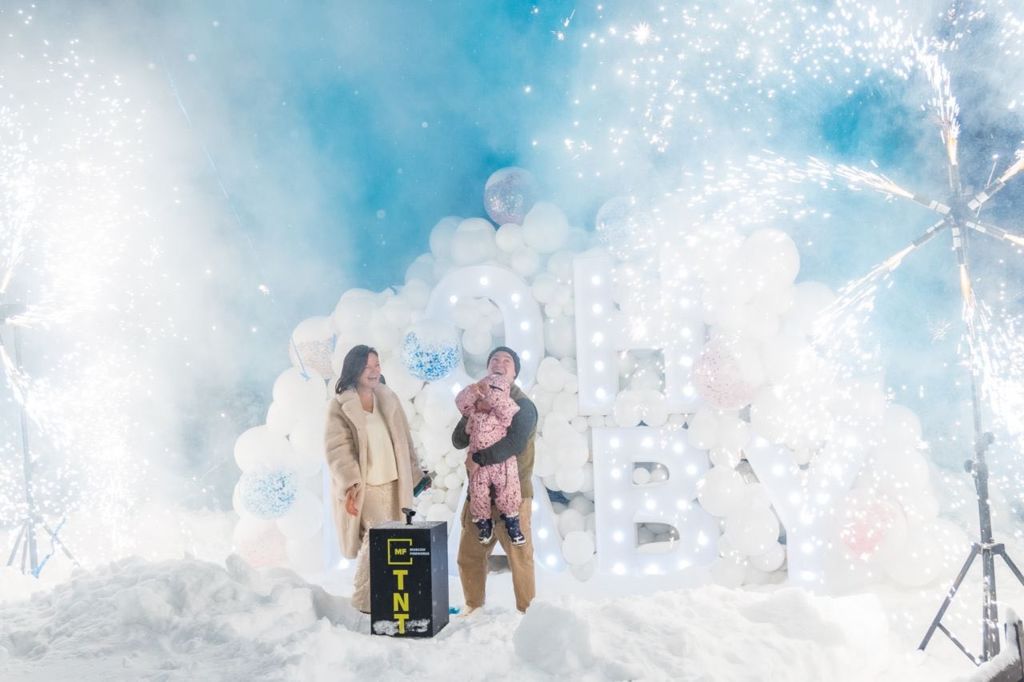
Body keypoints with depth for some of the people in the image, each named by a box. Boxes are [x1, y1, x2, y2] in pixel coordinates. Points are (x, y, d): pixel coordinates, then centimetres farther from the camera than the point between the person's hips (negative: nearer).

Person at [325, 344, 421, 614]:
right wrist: (350, 484, -21)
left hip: (392, 483, 5)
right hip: (363, 485, -5)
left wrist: (414, 473, 12)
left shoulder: (388, 397, 8)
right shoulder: (341, 405, -7)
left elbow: (404, 439, 13)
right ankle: (364, 599, -4)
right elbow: (338, 449, -12)